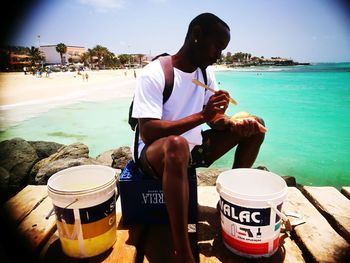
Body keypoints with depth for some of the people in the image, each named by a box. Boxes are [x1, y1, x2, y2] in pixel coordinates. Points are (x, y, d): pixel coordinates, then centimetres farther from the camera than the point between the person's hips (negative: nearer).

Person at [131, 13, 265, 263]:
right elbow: (148, 133, -27)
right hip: (155, 153, -7)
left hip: (193, 149, 7)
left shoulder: (206, 73, 4)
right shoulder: (154, 74, -18)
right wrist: (201, 115, -33)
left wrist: (234, 124, -18)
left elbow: (215, 118, 6)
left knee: (254, 125, 1)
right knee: (176, 145, -43)